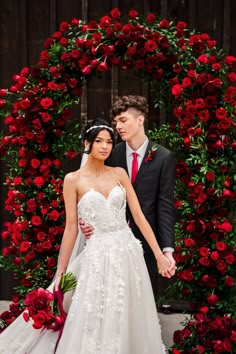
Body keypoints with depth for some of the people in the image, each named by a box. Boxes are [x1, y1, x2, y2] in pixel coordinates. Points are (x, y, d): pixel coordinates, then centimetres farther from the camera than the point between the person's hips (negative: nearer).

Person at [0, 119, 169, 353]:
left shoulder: (119, 174, 7)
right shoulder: (73, 180, -1)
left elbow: (138, 215, 5)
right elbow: (71, 227, -1)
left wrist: (159, 254, 1)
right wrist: (61, 273, -2)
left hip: (129, 252, 3)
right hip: (97, 255, -3)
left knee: (130, 319, 11)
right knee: (95, 324, 2)